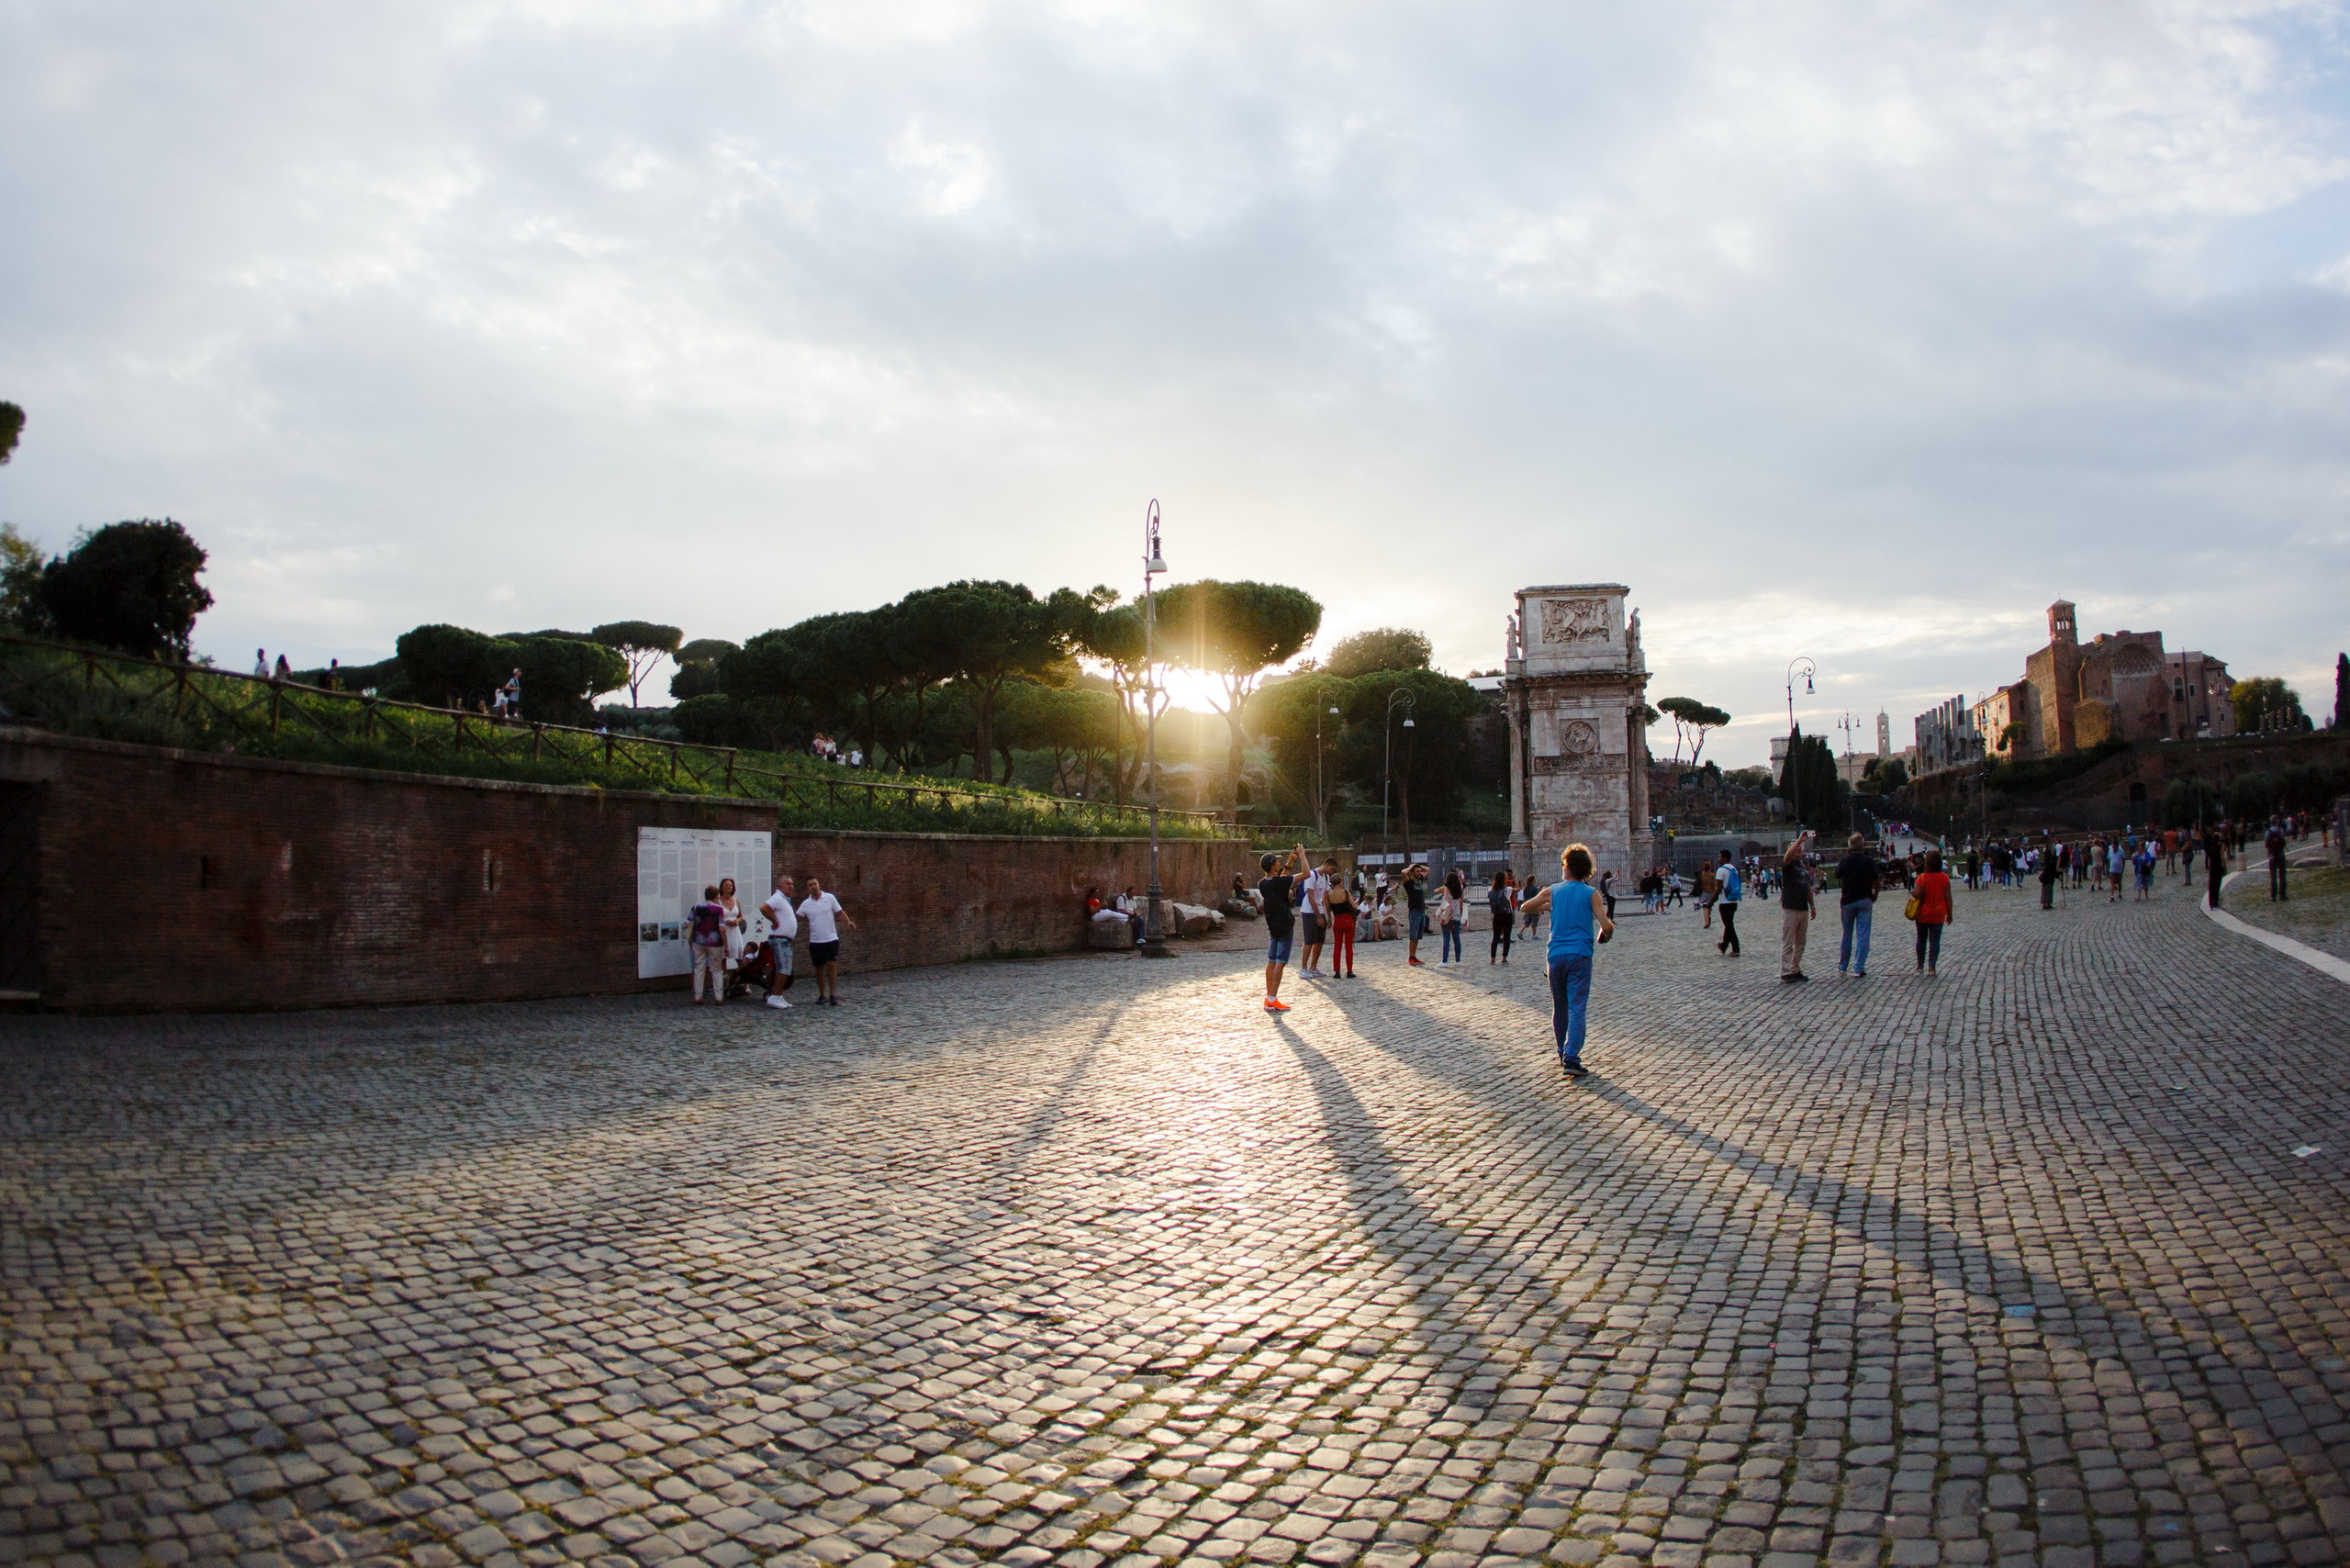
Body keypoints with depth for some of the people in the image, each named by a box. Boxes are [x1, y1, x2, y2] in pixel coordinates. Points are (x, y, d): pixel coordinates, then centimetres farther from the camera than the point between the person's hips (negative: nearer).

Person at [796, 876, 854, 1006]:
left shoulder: (829, 898, 0)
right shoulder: (806, 904, 4)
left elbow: (840, 912, 3)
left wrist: (848, 922, -13)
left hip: (831, 939, -2)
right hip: (815, 941, 2)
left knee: (832, 965, -9)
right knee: (819, 968, 7)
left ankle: (832, 995, -4)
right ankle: (822, 995, 16)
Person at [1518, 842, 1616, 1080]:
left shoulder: (1553, 891, 6)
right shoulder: (1591, 894, -2)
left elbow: (1525, 907, 18)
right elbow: (1607, 926, -9)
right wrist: (1604, 935, 13)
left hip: (1556, 955, 3)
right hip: (1580, 955, -3)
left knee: (1559, 1007, 17)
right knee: (1577, 1008, -6)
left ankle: (1563, 1053, 28)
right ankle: (1571, 1058, -17)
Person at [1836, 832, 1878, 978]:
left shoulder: (1844, 861, -2)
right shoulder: (1869, 861, -7)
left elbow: (1837, 877, 7)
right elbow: (1876, 881, -1)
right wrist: (1875, 895, 12)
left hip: (1847, 901, 2)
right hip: (1864, 900, -2)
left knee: (1847, 933, 15)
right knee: (1863, 934, -1)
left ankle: (1842, 966, 23)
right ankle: (1859, 969, -6)